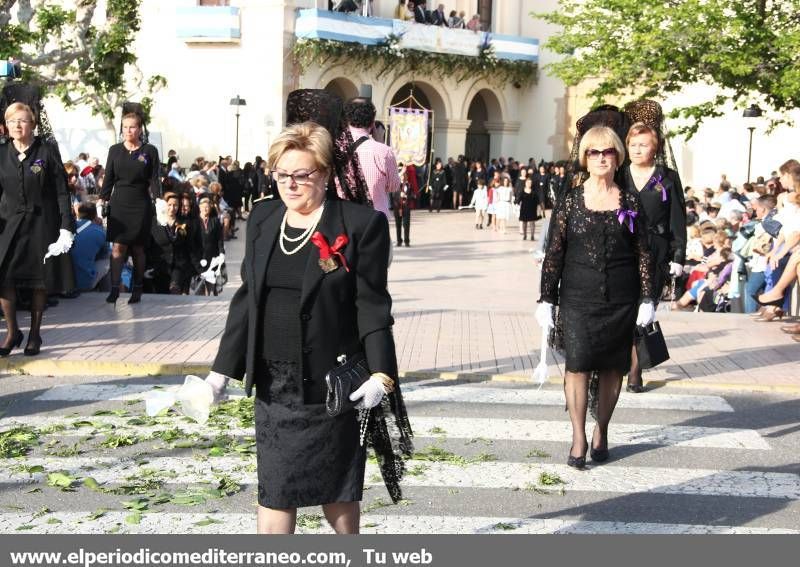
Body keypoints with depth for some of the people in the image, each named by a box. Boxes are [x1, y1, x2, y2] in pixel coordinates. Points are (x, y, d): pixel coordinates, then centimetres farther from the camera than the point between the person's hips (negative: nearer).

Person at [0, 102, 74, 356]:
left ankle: (35, 333, 19)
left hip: (42, 223, -2)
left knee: (39, 281, 5)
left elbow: (62, 192, -4)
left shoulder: (47, 150, -4)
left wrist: (66, 227, -9)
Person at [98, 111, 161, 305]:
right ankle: (114, 289, -8)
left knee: (137, 248, 5)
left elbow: (154, 179, 0)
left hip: (140, 204, -1)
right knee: (118, 246, -7)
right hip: (119, 203, 1)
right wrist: (102, 199, 1)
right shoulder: (115, 150, 7)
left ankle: (137, 290, 13)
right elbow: (109, 178, 9)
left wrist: (158, 199, -11)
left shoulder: (149, 151, 1)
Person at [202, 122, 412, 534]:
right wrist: (224, 367, 10)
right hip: (273, 381, 4)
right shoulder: (262, 219, 7)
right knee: (273, 488, 5)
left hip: (332, 381, -4)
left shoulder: (361, 223, -8)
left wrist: (381, 374, -17)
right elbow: (246, 298, 11)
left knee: (335, 485, 9)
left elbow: (372, 306, -9)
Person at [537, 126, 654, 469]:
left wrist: (647, 300, 1)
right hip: (577, 297, -1)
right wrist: (546, 300, -1)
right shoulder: (569, 202, 2)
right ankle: (579, 438, 1)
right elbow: (553, 253, 2)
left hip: (620, 299, 1)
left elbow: (643, 254, 6)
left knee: (612, 367, 7)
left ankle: (601, 434, 22)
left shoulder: (630, 203, 5)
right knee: (577, 363, -9)